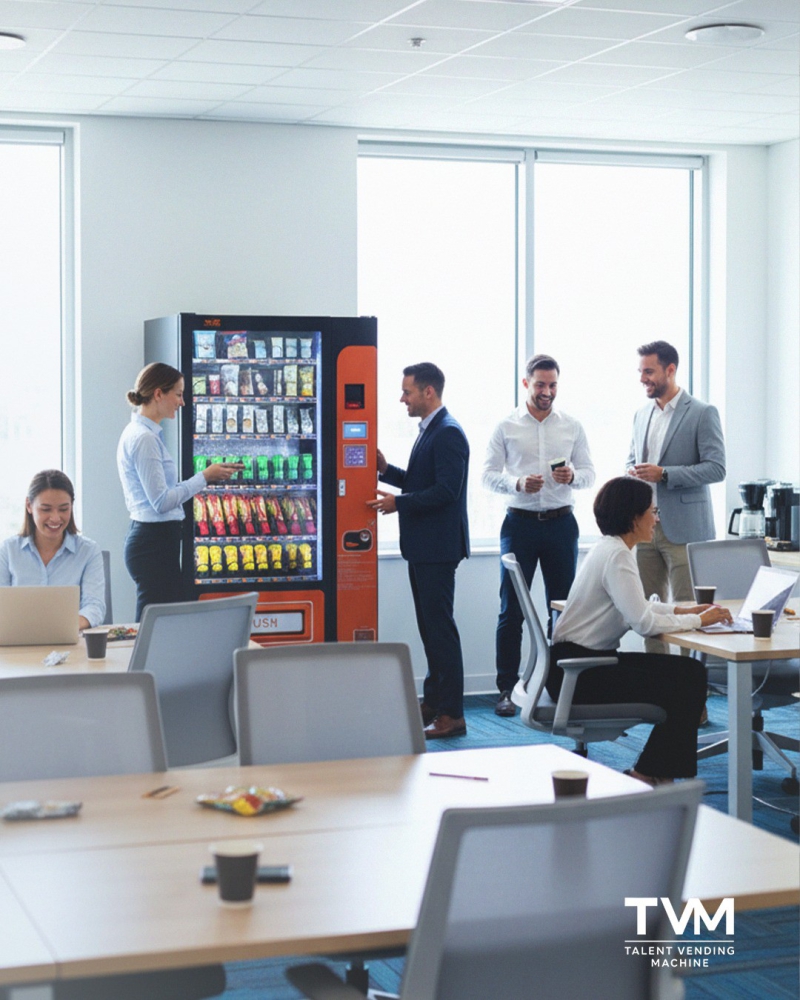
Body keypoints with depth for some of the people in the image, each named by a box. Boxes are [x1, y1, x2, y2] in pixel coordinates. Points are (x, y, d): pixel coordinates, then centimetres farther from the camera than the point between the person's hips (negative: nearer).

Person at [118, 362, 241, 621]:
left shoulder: (143, 433, 16)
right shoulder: (143, 438, -14)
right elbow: (161, 501, -19)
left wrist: (209, 476, 10)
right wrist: (204, 478, -10)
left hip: (154, 540, 10)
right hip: (154, 541, -10)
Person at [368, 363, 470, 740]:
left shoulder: (448, 433, -17)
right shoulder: (429, 430, 16)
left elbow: (446, 490, -24)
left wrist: (398, 503, -18)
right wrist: (387, 470, 8)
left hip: (438, 548, -11)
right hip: (422, 546, 11)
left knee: (439, 626, -7)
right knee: (429, 624, 16)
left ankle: (452, 715, -4)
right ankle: (433, 701, 26)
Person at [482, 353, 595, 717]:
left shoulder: (572, 427, 8)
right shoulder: (506, 427, 2)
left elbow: (589, 472, 9)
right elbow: (489, 474, 0)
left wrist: (572, 476, -13)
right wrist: (518, 483, -18)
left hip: (561, 523, 2)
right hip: (520, 522, -2)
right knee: (511, 609, -1)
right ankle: (506, 689, 4)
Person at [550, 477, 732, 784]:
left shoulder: (612, 549, 12)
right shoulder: (617, 556, -18)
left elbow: (634, 606, 25)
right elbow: (644, 623, -24)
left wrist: (681, 610, 11)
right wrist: (698, 620, -12)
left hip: (587, 659, 10)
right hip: (577, 673, -10)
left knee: (691, 671, 5)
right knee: (685, 686, -9)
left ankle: (656, 770, 9)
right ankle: (649, 773, 3)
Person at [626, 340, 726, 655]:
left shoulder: (703, 413, -6)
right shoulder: (642, 415, 14)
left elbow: (716, 468, -12)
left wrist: (663, 474, -20)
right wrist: (632, 474, -1)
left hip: (683, 528, -6)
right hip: (645, 525, 6)